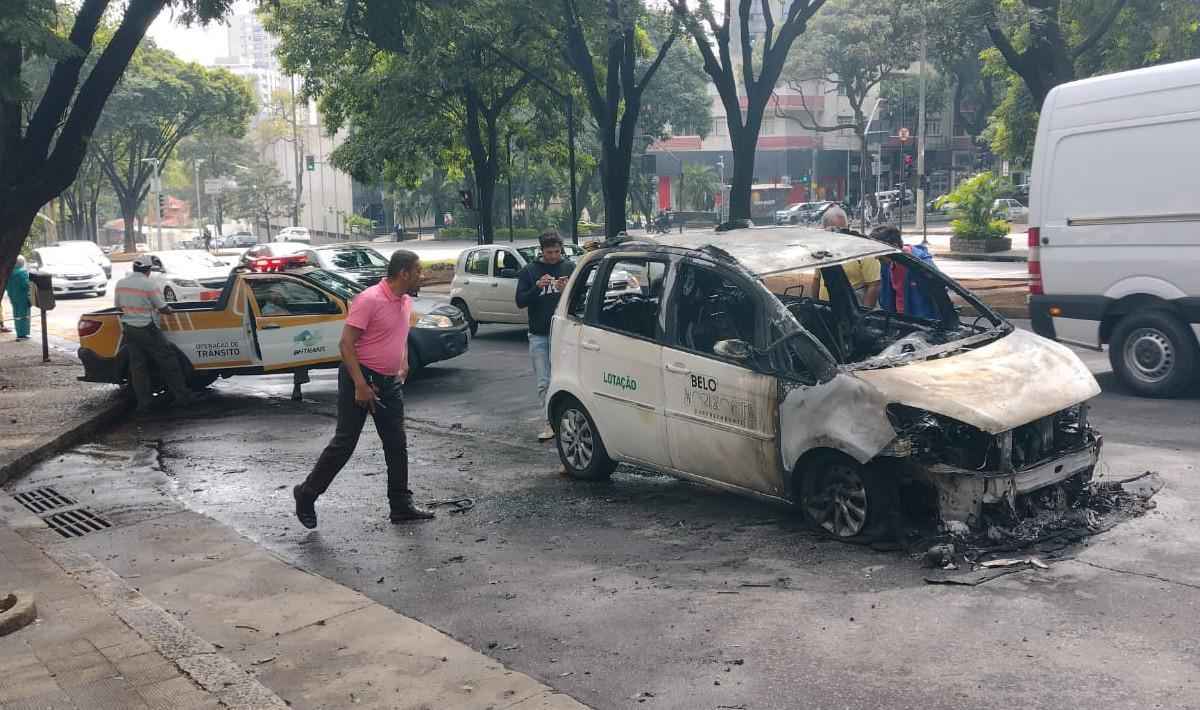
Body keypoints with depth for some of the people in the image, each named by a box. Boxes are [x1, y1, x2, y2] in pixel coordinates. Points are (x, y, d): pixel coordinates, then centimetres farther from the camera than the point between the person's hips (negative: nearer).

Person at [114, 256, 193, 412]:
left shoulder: (120, 283, 2)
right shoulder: (150, 285, -15)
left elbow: (118, 306, 11)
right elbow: (163, 308, -11)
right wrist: (170, 310, 10)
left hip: (128, 330, 6)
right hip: (147, 330, -6)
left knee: (138, 367, 10)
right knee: (168, 362, 5)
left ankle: (143, 403, 11)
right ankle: (182, 397, 9)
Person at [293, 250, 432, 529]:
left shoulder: (406, 301, 8)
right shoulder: (369, 300, -18)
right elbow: (346, 343, -20)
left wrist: (403, 367, 15)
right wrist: (360, 385, -24)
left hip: (389, 383, 8)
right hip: (361, 378, -8)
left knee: (397, 445, 8)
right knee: (344, 443, -3)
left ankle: (401, 506, 16)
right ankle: (307, 494, 13)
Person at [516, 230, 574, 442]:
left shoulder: (570, 268, 5)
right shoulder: (529, 271, 6)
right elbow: (520, 301, 0)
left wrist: (567, 290, -18)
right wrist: (537, 287, -16)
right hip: (538, 335, 1)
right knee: (544, 383, 2)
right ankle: (550, 423, 8)